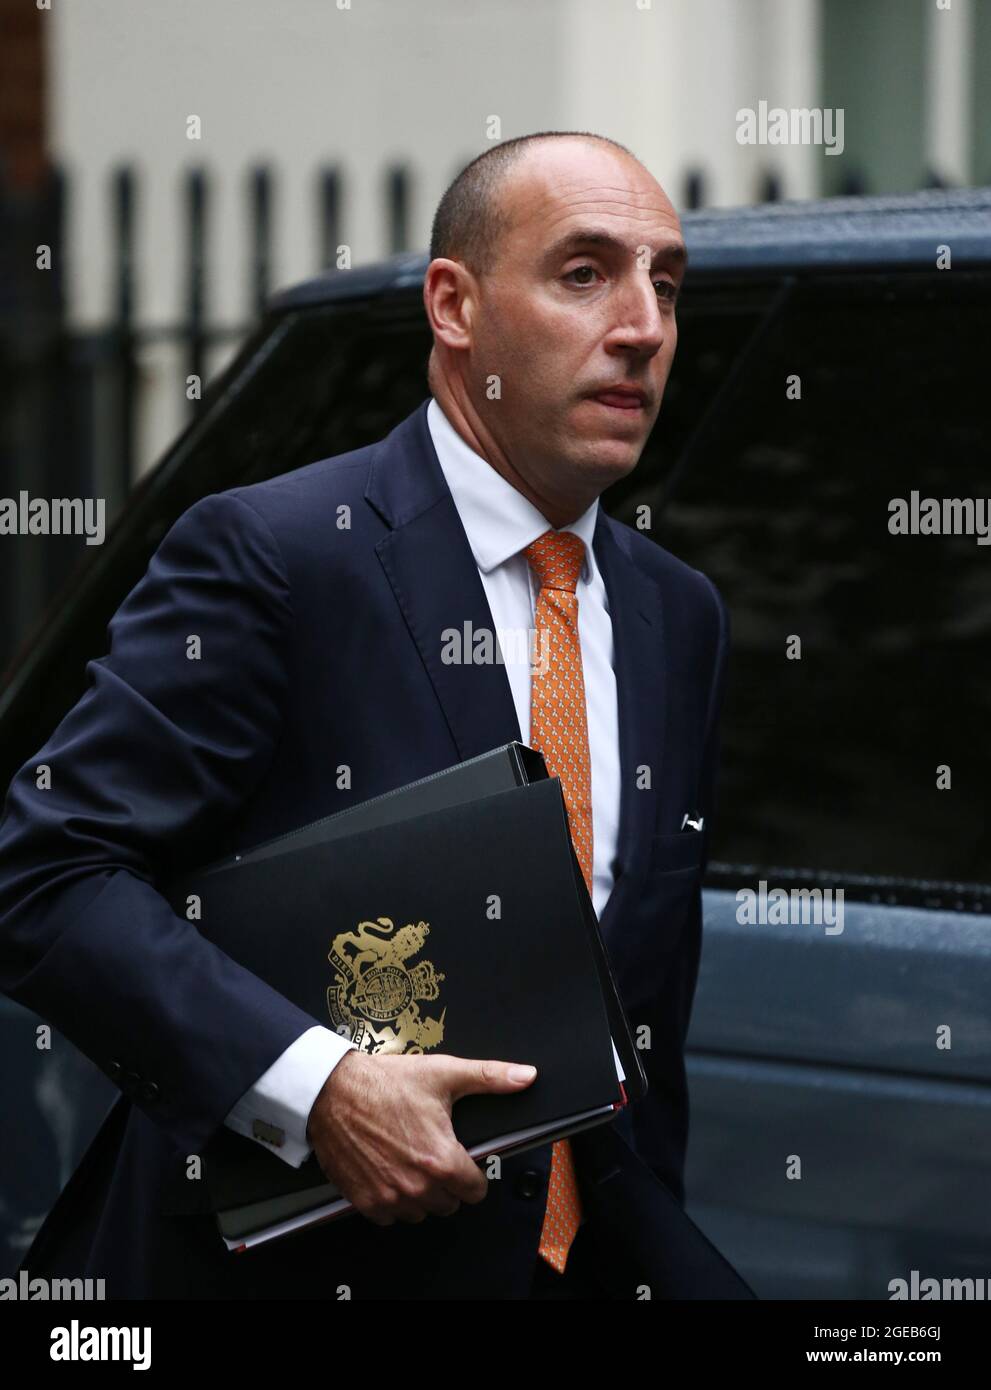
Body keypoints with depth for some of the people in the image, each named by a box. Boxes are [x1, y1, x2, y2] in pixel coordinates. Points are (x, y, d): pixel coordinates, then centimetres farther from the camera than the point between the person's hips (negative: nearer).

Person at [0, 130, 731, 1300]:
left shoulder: (679, 618, 9)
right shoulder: (271, 553, -12)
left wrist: (649, 1236, 9)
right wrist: (310, 1085, -28)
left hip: (577, 1260, 6)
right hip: (273, 1260, -6)